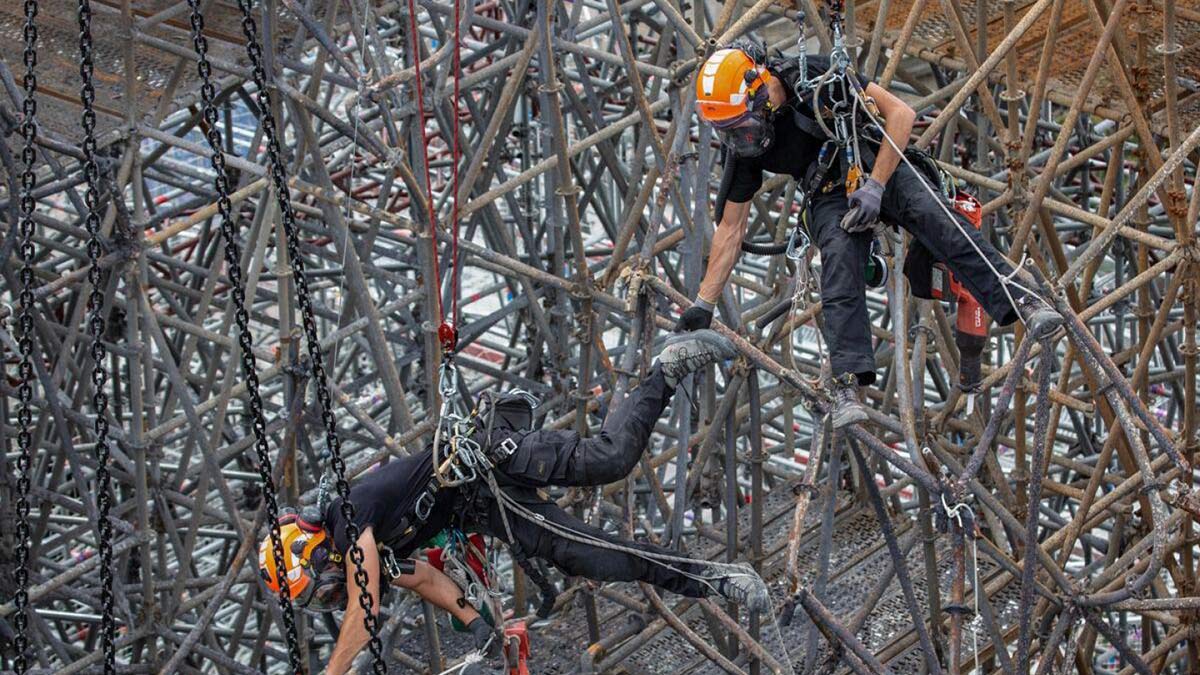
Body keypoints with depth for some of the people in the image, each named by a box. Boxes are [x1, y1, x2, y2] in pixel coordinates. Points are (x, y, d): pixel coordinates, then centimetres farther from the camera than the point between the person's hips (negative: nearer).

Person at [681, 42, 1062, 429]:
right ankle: (847, 385, -33)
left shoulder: (817, 75, -21)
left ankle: (1022, 302, -33)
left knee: (939, 223, -27)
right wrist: (703, 304, -1)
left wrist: (874, 186, -24)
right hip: (831, 195, 2)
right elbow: (730, 229, -1)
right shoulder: (743, 146, -9)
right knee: (840, 277, -24)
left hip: (883, 167, -2)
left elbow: (900, 113, -18)